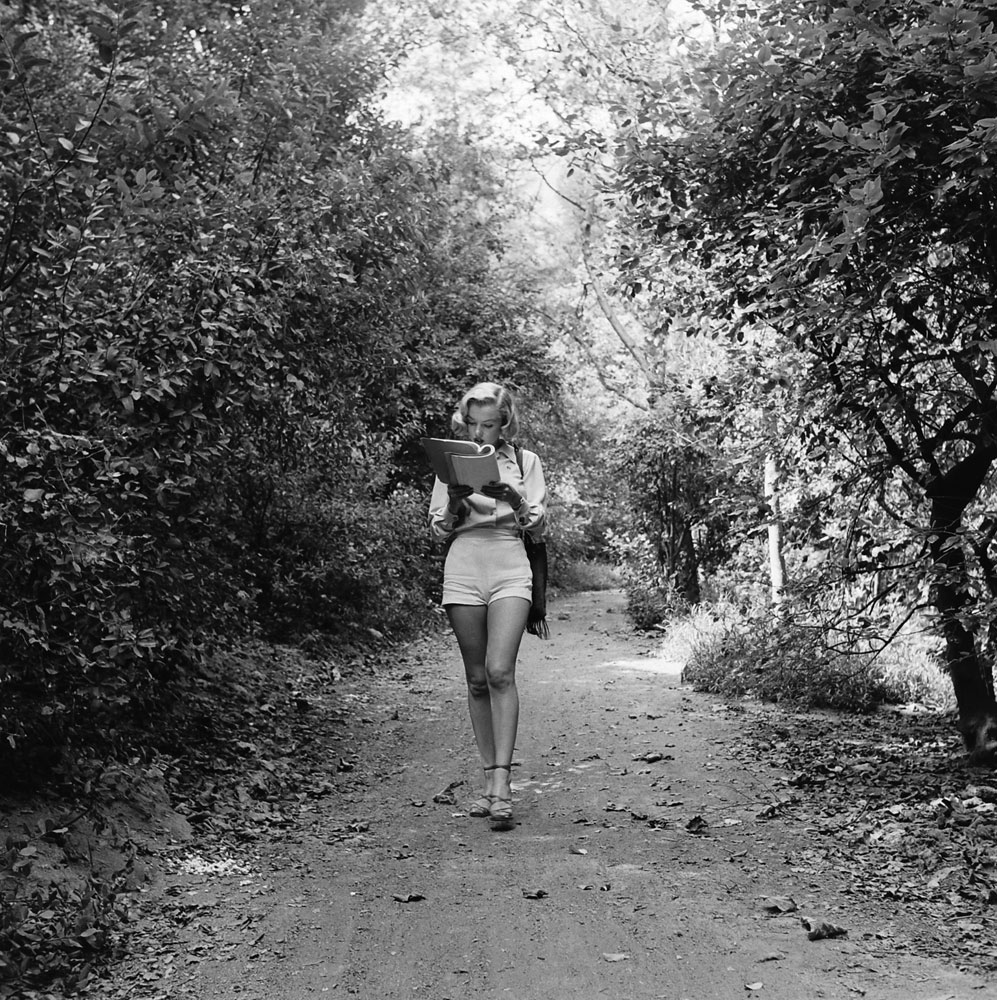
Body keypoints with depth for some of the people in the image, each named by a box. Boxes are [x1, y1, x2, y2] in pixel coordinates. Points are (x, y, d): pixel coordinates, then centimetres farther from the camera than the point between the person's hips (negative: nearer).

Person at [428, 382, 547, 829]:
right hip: (463, 569, 2)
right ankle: (490, 779, 10)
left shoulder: (525, 461, 9)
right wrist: (455, 501, -9)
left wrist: (516, 502, -14)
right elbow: (439, 531, 11)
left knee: (500, 671, -17)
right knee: (477, 680, 3)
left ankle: (502, 781, -17)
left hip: (510, 567, -2)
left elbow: (537, 529, 5)